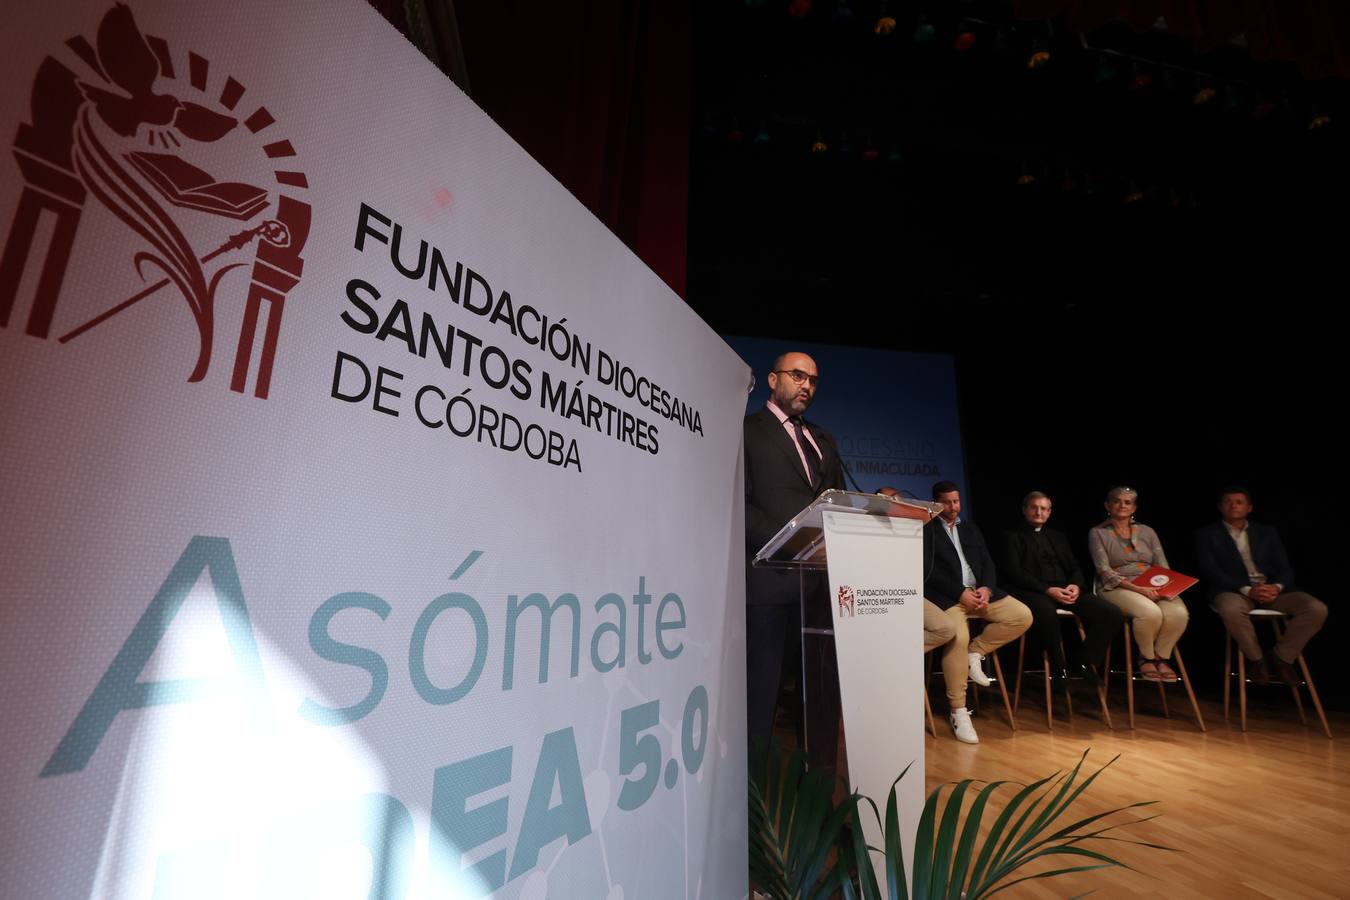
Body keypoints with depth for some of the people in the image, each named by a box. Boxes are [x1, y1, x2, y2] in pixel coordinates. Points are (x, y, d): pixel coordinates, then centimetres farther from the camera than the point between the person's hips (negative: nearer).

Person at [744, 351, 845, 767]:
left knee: (823, 685, 13)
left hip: (824, 579, 7)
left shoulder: (823, 440, 22)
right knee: (763, 687, 2)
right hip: (773, 577, -6)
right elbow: (739, 503, -9)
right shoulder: (748, 431, 1)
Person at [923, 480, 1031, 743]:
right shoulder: (926, 529, 2)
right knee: (958, 636, -31)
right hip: (948, 596, -6)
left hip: (979, 592, 7)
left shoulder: (971, 529, 23)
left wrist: (986, 588, -7)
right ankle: (958, 711, -17)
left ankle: (975, 652, 2)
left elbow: (988, 564, 15)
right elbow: (927, 571, -7)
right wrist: (960, 593, -14)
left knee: (1023, 615, -13)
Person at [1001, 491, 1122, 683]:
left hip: (1065, 590, 6)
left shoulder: (1058, 536, 26)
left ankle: (1081, 663, -1)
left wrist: (1075, 585, -6)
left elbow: (1074, 568, 18)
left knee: (1112, 614, -17)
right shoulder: (1012, 537, 8)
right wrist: (1047, 590, -17)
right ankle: (1060, 669, -15)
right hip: (1033, 592, -6)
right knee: (1047, 612, -39)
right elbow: (1014, 573, -4)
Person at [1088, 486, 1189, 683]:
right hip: (1118, 588, -4)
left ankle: (1161, 657, -4)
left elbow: (1163, 567, 11)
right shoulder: (1098, 533, 2)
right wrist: (1138, 589, -18)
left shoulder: (1147, 531, 16)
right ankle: (1146, 658, -5)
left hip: (1153, 587, 4)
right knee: (1151, 612, -33)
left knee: (1178, 613, -28)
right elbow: (1105, 572, -7)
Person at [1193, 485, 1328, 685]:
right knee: (1231, 609, -38)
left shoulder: (1267, 533, 19)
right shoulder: (1206, 534, 6)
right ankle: (1256, 660, -11)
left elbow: (1284, 568, 11)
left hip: (1271, 589, 5)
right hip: (1233, 590, -4)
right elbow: (1210, 571, -5)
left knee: (1317, 609, -22)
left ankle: (1281, 658, -3)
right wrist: (1247, 590, -18)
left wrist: (1277, 587, -12)